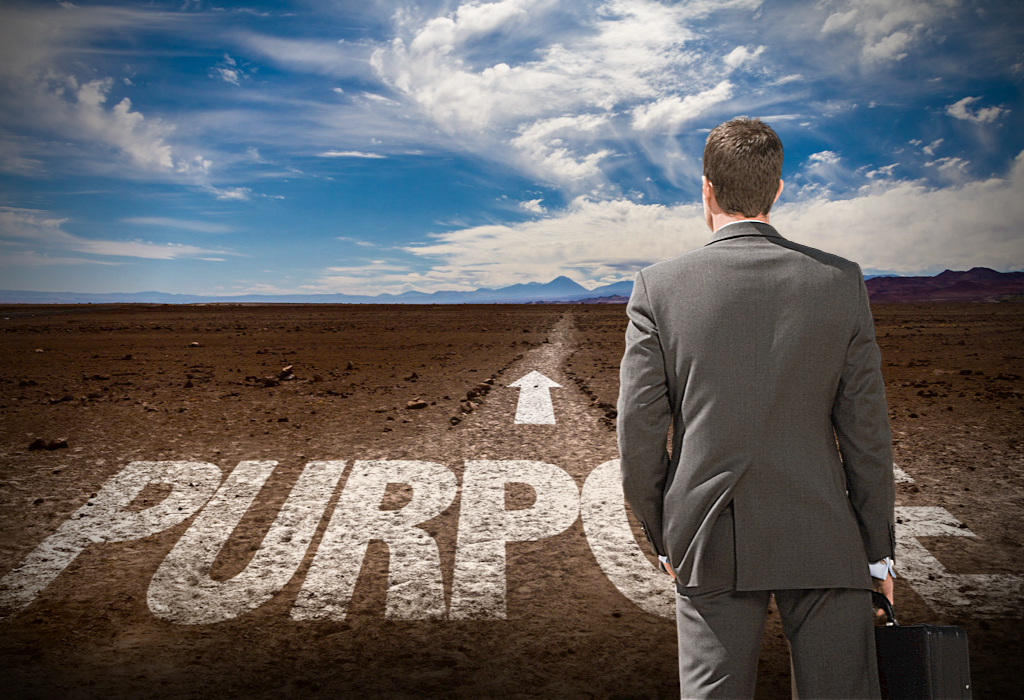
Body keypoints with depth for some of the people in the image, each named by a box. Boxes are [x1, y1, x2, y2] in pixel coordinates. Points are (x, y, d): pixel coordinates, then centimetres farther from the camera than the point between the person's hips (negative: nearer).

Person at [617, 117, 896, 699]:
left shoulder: (658, 289, -6)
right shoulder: (841, 282, -3)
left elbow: (640, 435, -5)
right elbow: (866, 431, -1)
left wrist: (665, 540, 9)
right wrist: (878, 553, 8)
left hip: (711, 544, 0)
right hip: (825, 542, 1)